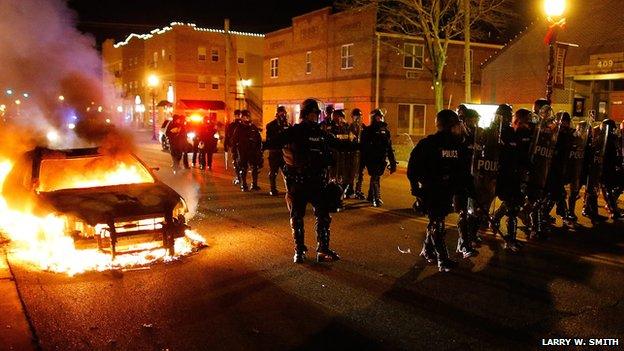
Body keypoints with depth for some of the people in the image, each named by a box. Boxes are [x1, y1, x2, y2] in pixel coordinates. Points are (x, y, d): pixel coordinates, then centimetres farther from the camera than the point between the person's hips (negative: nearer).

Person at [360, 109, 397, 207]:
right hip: (372, 159, -5)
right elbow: (364, 147, -7)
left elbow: (389, 147, 12)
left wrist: (393, 162, 8)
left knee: (375, 178, 15)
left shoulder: (385, 130, 11)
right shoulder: (368, 130, -3)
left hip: (382, 160, 5)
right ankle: (377, 199, -7)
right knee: (375, 178, -8)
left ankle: (370, 196, 29)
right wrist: (364, 161, -13)